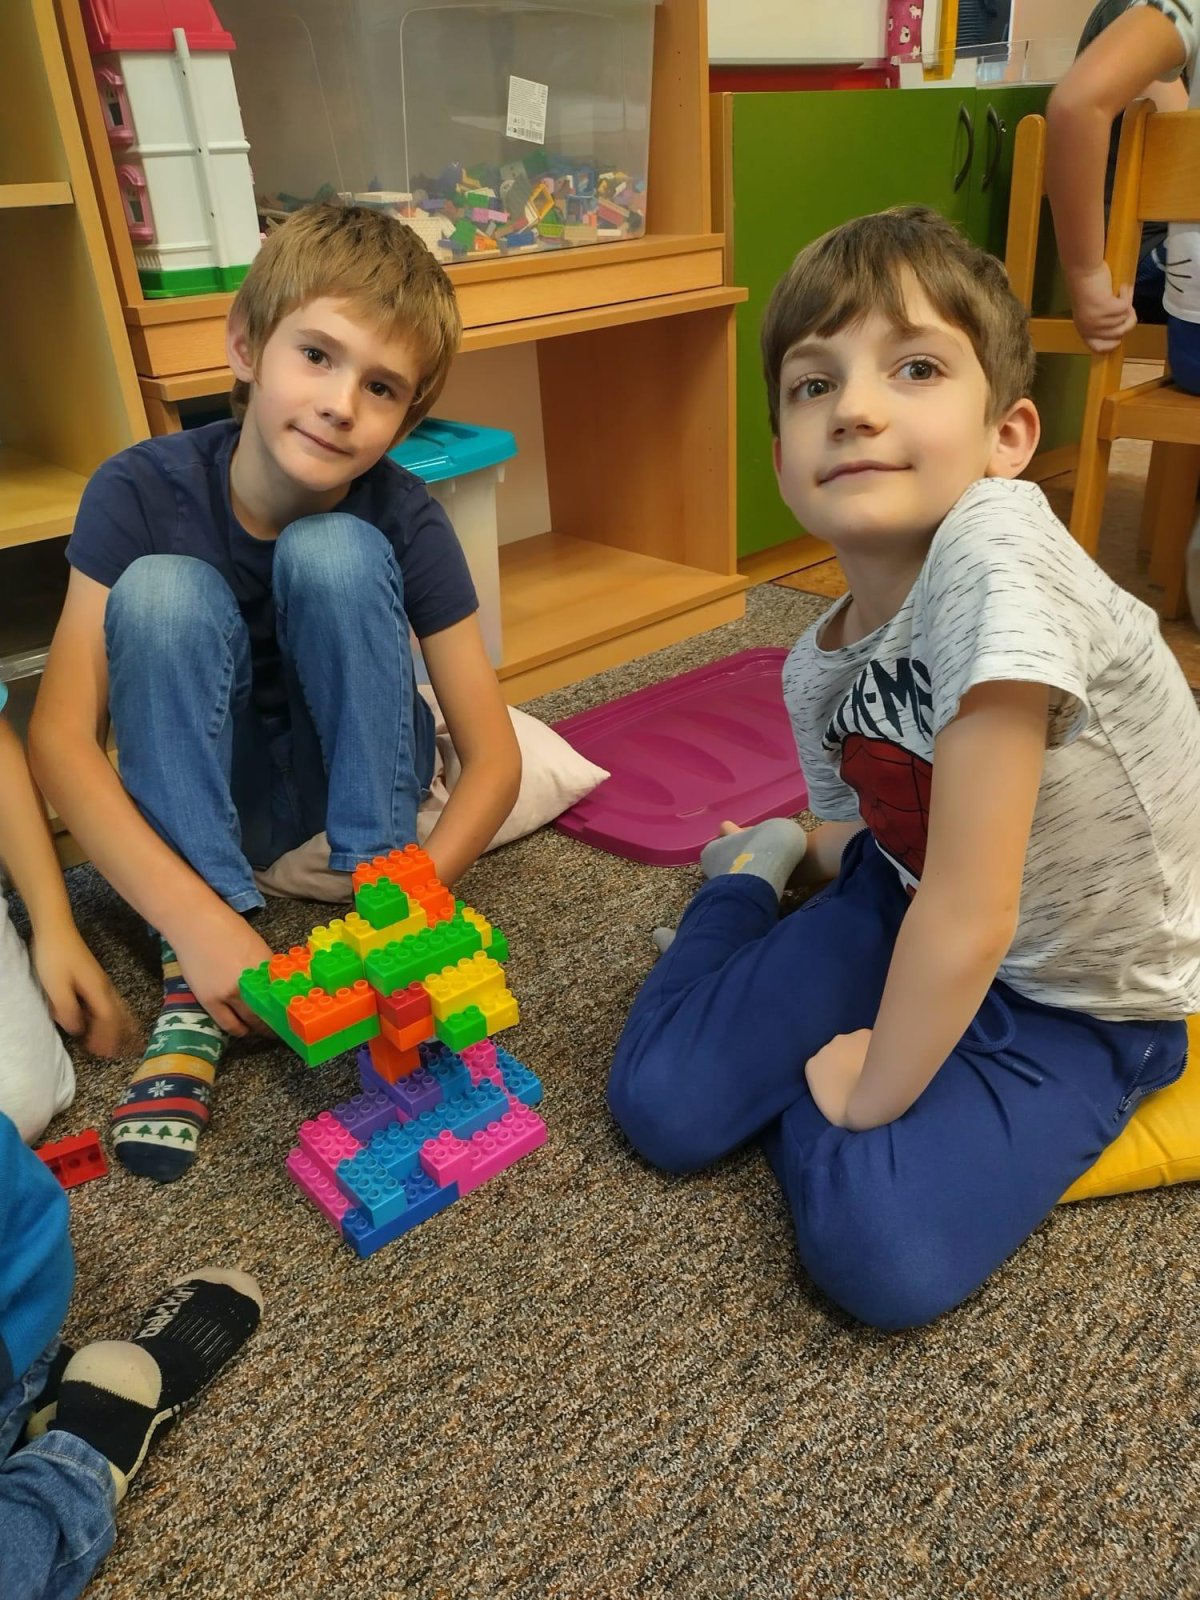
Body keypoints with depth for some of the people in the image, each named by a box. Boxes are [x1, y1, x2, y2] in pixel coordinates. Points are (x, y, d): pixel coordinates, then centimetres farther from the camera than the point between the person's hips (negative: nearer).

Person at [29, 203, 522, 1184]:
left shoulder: (403, 520, -20)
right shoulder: (141, 493, -21)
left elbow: (494, 754, -19)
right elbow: (60, 740, -26)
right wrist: (199, 921, -38)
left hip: (351, 788, -1)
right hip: (193, 800, 1)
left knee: (333, 554, -26)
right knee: (163, 589, -29)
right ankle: (199, 990, -27)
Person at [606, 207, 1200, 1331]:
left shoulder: (995, 554, -34)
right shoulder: (815, 670, -11)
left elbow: (973, 917, -31)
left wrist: (869, 1091, -18)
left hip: (1077, 1003, -4)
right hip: (911, 912, 5)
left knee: (880, 1253, -25)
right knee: (660, 1104, -3)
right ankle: (757, 870, 19)